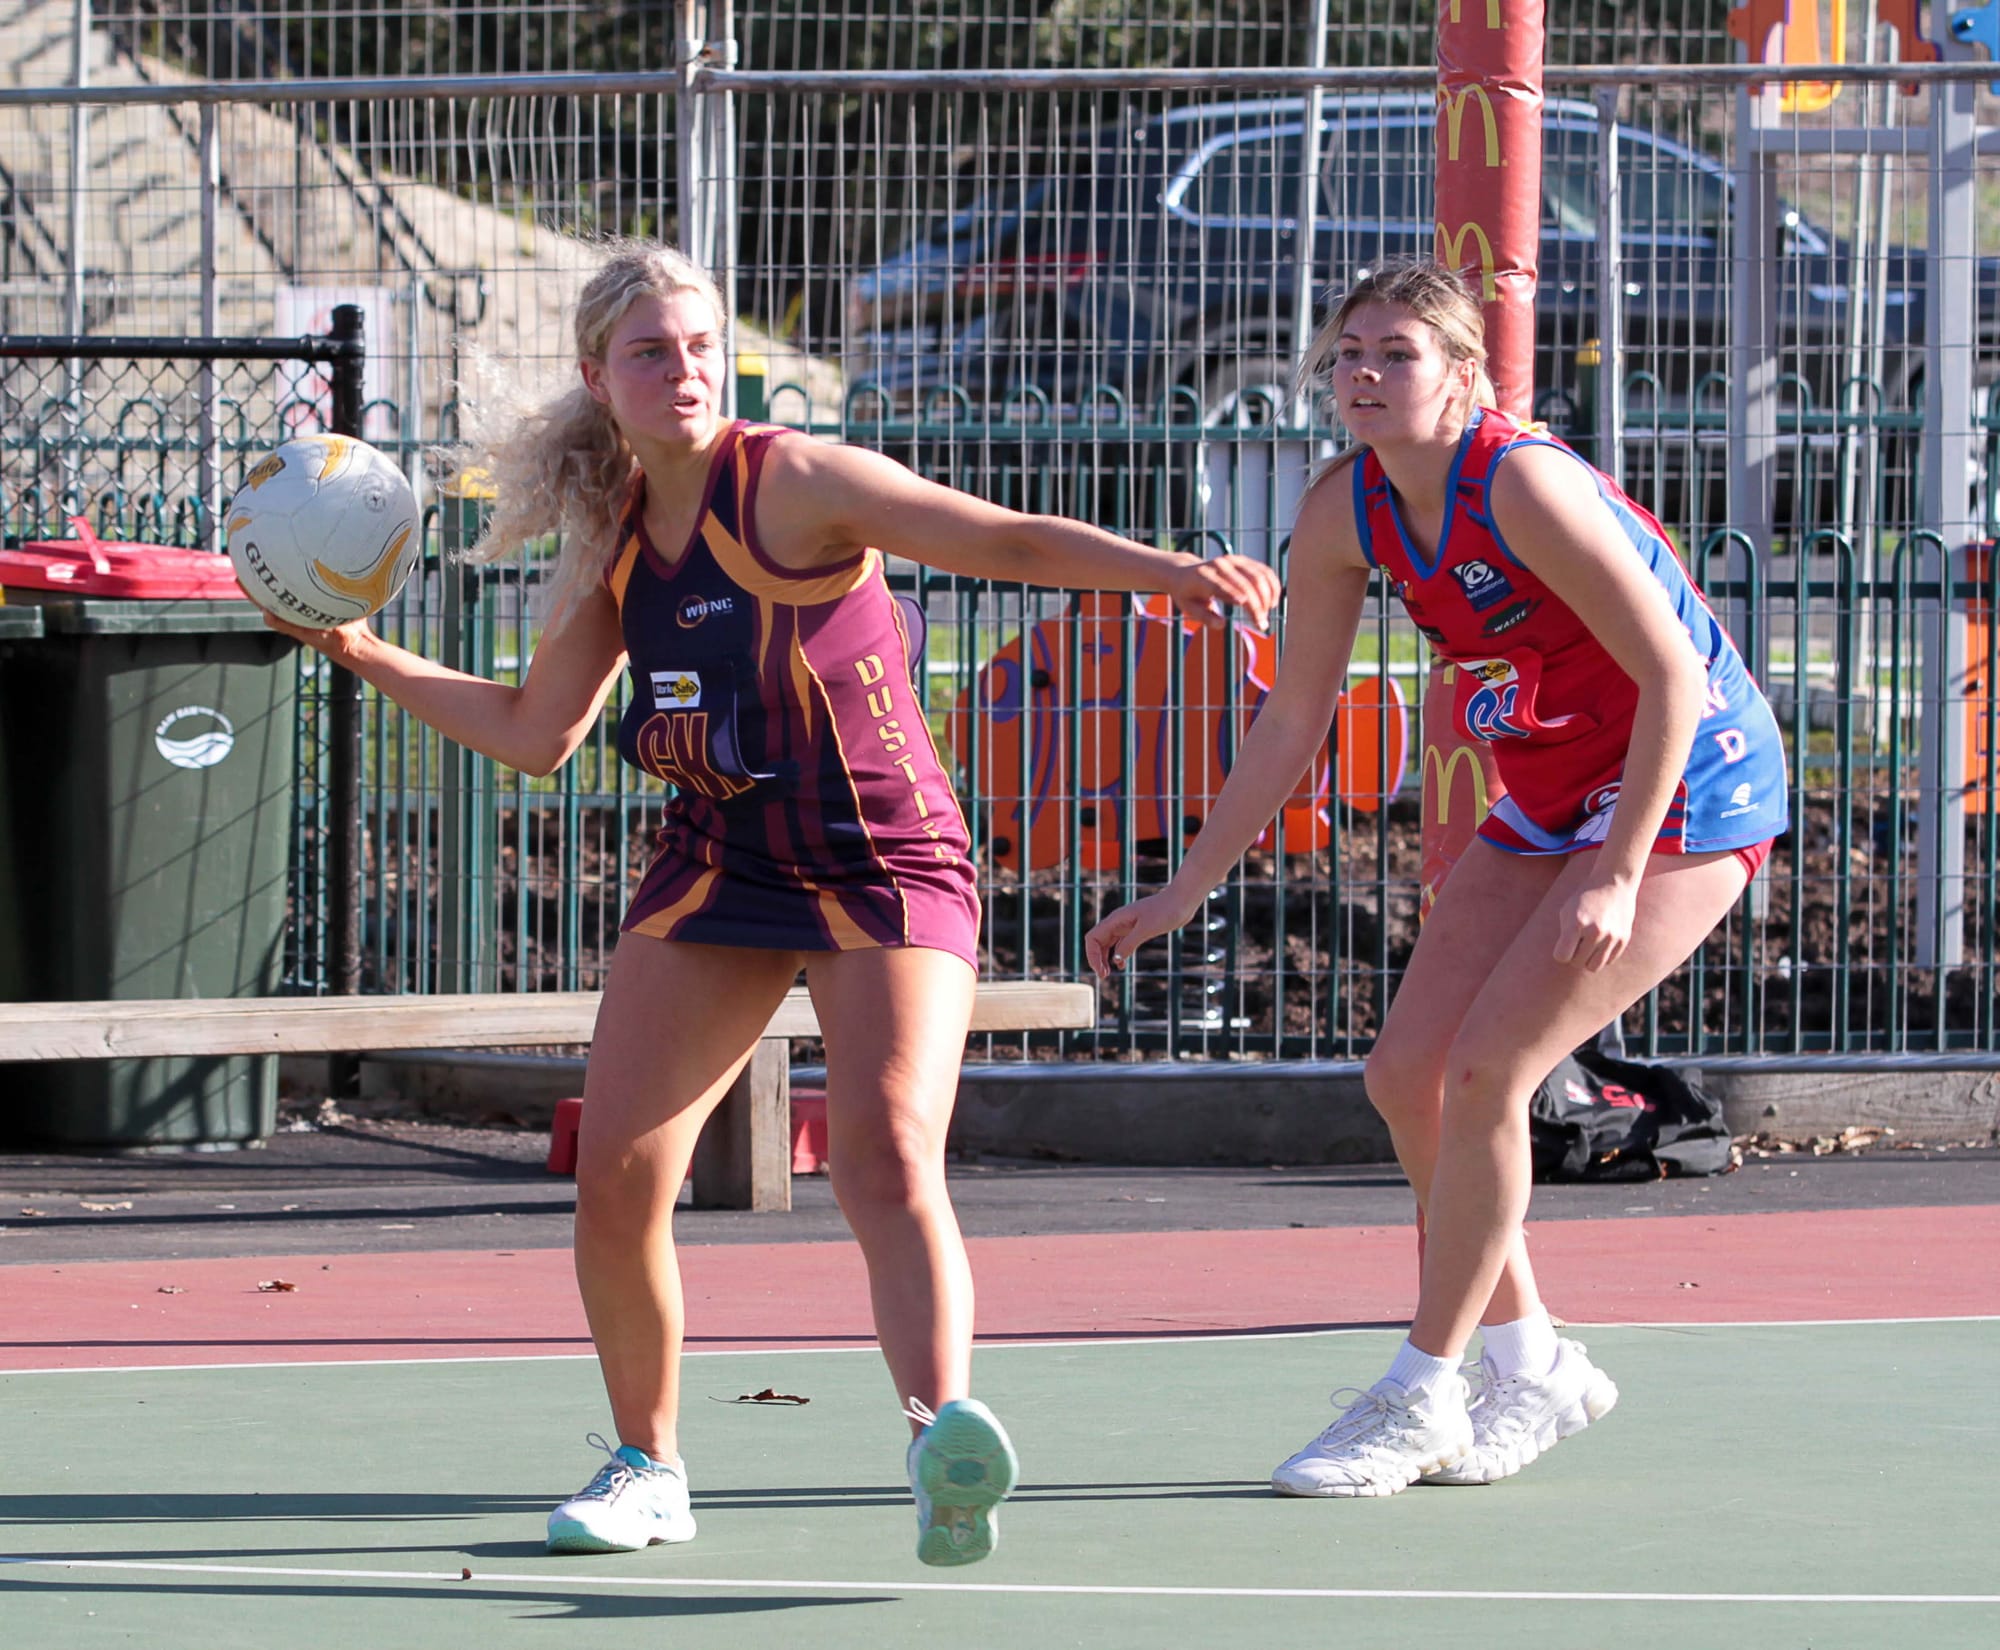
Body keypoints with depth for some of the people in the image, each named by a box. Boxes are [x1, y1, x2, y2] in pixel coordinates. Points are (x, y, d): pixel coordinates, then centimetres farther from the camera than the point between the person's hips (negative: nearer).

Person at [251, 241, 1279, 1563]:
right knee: (616, 1169, -3)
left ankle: (946, 1443, -43)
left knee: (890, 1154, -25)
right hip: (717, 861, 6)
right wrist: (367, 653, 9)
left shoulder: (795, 483, -13)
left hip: (888, 862, -6)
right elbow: (535, 732, 14)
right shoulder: (612, 540, 4)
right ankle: (648, 1466, 16)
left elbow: (1006, 540, -21)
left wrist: (1164, 570, -37)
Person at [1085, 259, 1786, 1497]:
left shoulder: (1522, 484, -25)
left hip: (1690, 787, -8)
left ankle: (1420, 1395, -4)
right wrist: (1182, 896, 5)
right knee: (1409, 1070, 2)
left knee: (1486, 1070, -16)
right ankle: (1532, 1368, 18)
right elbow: (1291, 725, 7)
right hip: (1551, 802, 8)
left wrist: (1617, 876, -27)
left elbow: (1674, 678, -24)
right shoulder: (1347, 513, -3)